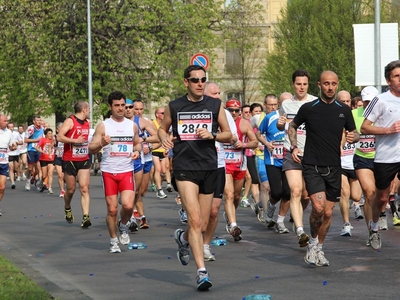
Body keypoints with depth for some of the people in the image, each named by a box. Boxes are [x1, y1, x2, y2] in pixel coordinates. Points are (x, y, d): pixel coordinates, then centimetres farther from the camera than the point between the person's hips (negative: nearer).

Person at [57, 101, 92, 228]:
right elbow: (59, 137, -21)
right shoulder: (70, 121, -10)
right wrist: (75, 141, -23)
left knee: (84, 189, -8)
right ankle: (67, 209, 37)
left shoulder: (87, 123, 12)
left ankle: (86, 217, -15)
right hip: (70, 160, -5)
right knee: (71, 189, 8)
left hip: (84, 160, 5)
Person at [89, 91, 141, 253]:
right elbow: (91, 148, -3)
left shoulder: (132, 125, 8)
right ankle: (113, 241, 18)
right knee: (112, 209, 1)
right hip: (109, 171, -1)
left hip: (127, 171, 1)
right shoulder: (103, 126, -1)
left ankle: (123, 226, 15)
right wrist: (102, 143, -23)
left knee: (128, 205, -17)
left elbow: (137, 143, 22)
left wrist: (137, 151, -1)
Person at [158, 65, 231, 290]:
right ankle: (202, 272, -14)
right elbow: (163, 128, 18)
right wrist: (164, 138, -5)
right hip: (185, 167, -2)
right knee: (195, 220, -16)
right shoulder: (174, 107, 2)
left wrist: (212, 135, -12)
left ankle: (183, 238, 44)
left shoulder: (215, 105, 4)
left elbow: (228, 135, 8)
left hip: (209, 168, 2)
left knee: (203, 226, 9)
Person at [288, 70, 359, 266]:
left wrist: (353, 137, -7)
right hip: (312, 167, -3)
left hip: (333, 168, 3)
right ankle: (313, 242, 6)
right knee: (318, 207, -20)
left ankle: (318, 249, 24)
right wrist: (294, 147, -2)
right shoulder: (308, 108, -2)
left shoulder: (344, 110, 6)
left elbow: (354, 133, 17)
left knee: (328, 213, 6)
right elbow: (292, 127, 13)